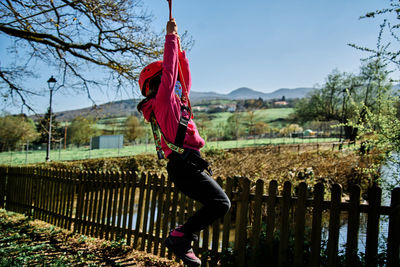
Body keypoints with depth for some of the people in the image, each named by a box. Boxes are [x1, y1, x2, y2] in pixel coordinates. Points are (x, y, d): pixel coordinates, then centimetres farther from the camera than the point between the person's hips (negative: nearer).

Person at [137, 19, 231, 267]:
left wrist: (180, 49, 31)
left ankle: (181, 238, 14)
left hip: (186, 165, 10)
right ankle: (180, 236, -9)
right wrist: (171, 36, 4)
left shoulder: (173, 100, 23)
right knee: (221, 203, -16)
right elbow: (169, 68, -6)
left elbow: (184, 77, 32)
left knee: (217, 203, 13)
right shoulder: (163, 98, -2)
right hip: (184, 164, -10)